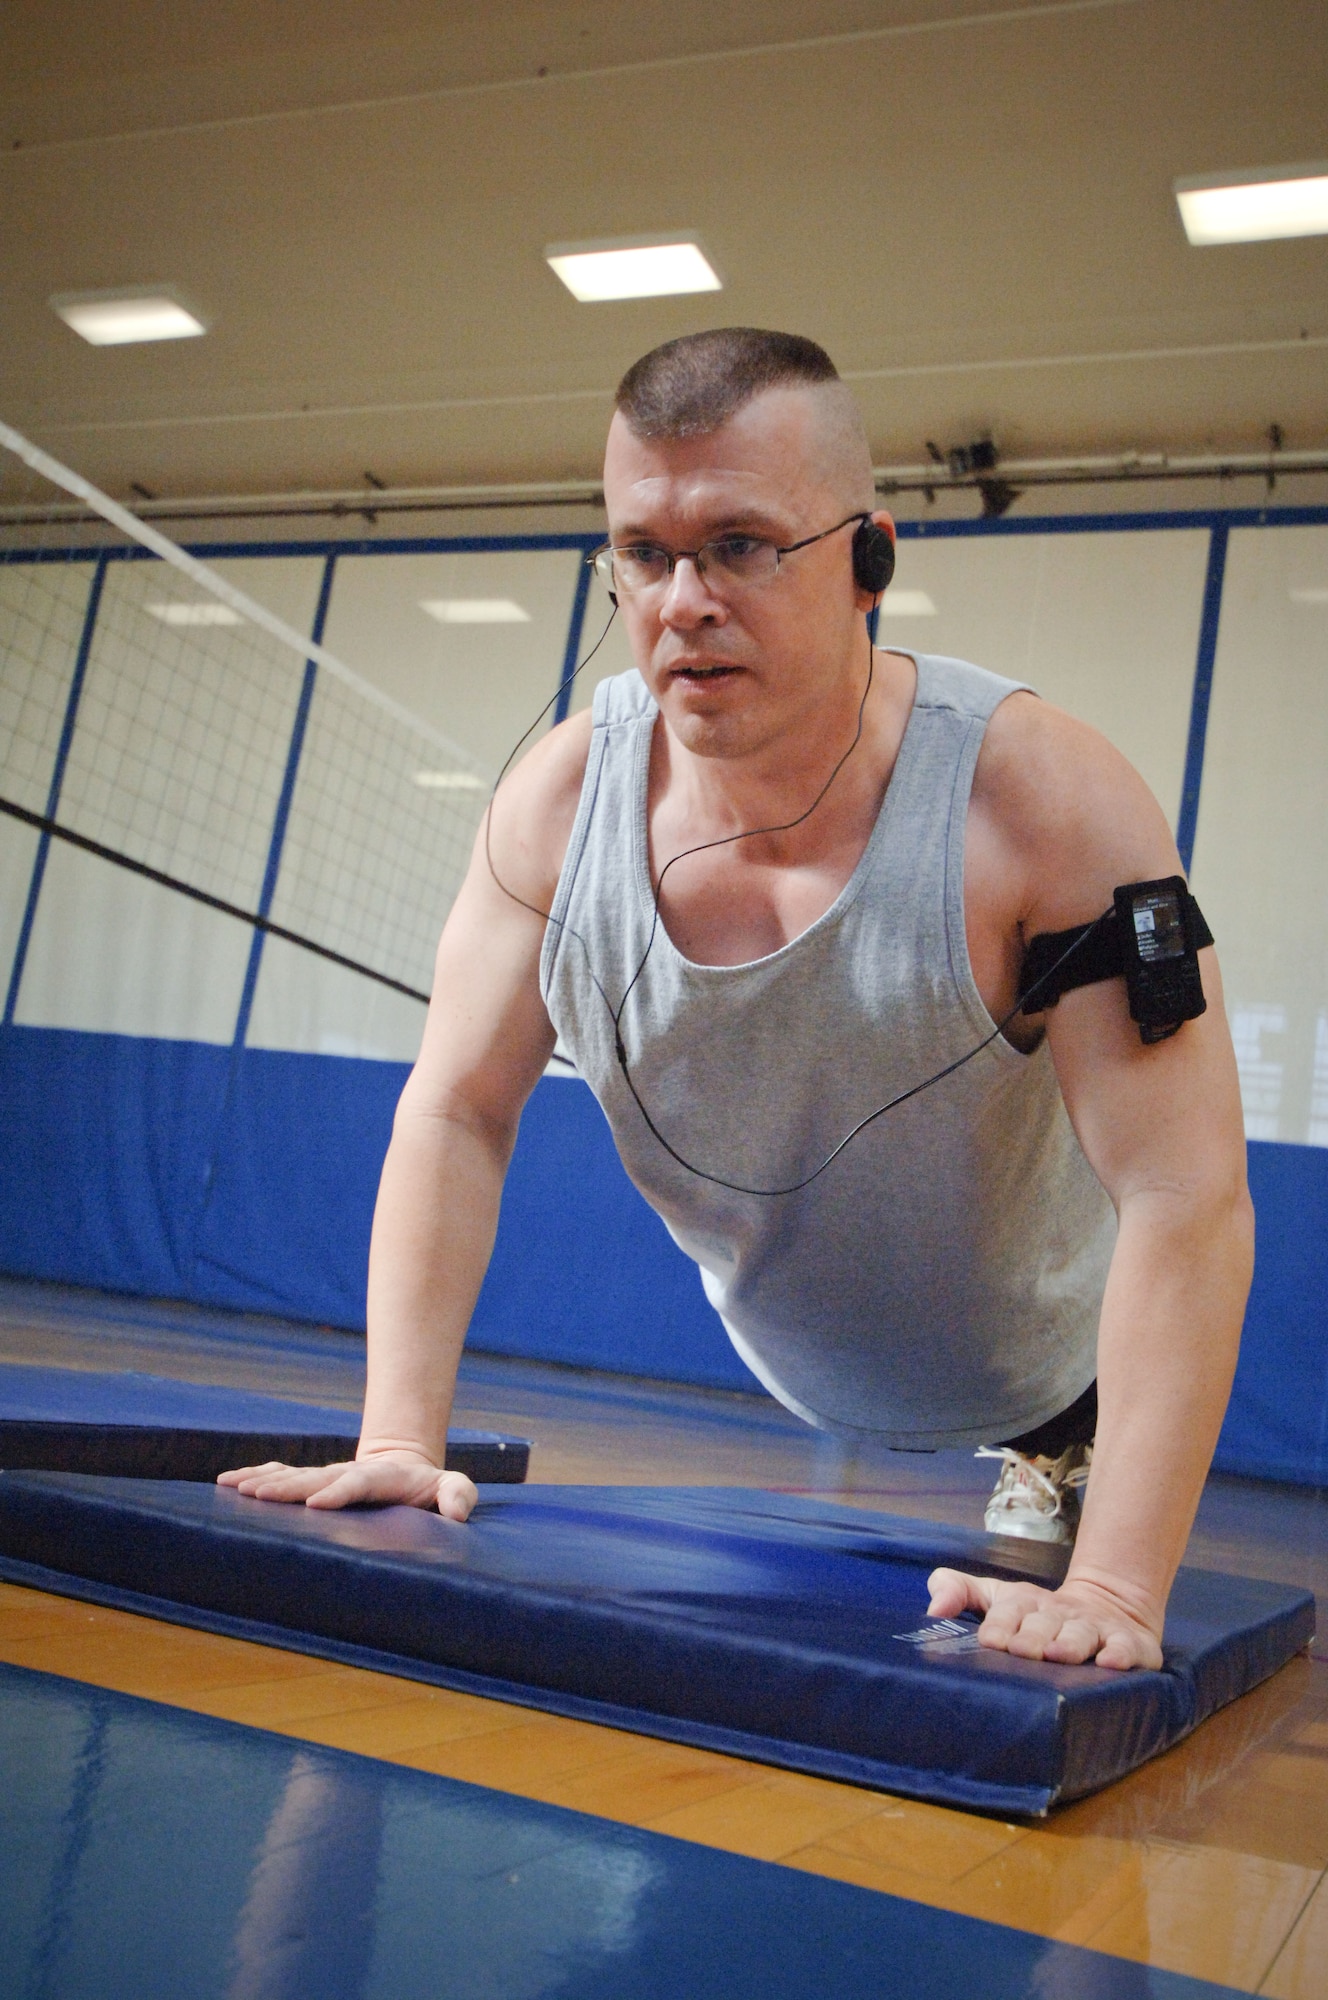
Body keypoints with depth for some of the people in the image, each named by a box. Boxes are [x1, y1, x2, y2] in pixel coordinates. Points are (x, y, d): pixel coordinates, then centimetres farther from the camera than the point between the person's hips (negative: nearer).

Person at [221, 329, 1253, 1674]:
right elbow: (456, 1118, -13)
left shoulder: (1043, 800, -34)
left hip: (1052, 1374, -3)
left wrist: (1113, 1591, -38)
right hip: (793, 1387, 4)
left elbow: (1188, 1201, -34)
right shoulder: (561, 798, -21)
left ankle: (1060, 1480, 46)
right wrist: (401, 1438, -19)